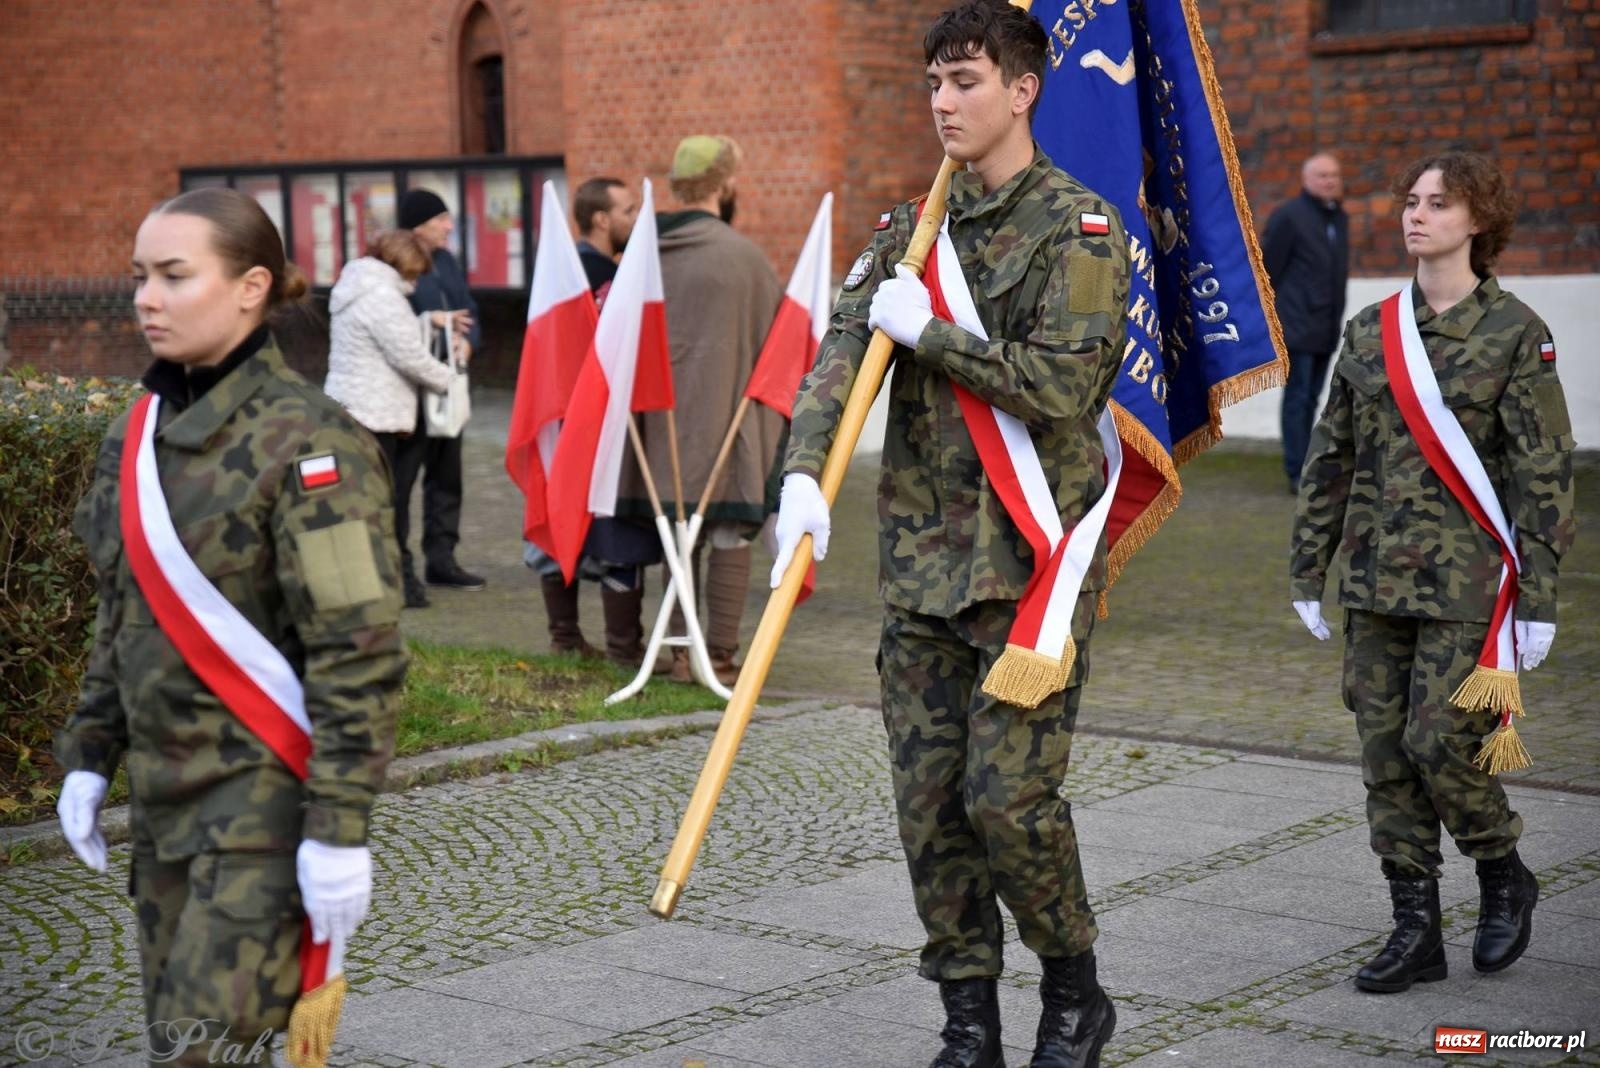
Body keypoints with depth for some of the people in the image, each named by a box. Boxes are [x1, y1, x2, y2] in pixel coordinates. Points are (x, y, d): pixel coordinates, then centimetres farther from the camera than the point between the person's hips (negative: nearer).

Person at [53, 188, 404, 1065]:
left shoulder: (305, 441, -14)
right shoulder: (140, 434, 9)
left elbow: (360, 653, -18)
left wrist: (340, 826, -20)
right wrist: (90, 755, 14)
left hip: (265, 793, -7)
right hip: (164, 792, 8)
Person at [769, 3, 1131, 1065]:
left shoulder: (1079, 226, -5)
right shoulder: (913, 226, 13)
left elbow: (1058, 385, -17)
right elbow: (844, 347, 0)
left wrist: (927, 332, -10)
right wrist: (804, 473, -16)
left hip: (1032, 553, -6)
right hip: (922, 555, 6)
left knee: (1007, 794, -8)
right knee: (929, 800, 7)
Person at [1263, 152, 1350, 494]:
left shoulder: (1340, 219, 15)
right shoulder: (1288, 216, -6)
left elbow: (1338, 271, 18)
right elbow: (1269, 267, -7)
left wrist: (1335, 316, 14)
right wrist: (1272, 316, -6)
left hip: (1326, 326, 7)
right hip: (1298, 324, -7)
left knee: (1310, 398, 10)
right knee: (1299, 397, -8)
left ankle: (1305, 469, 15)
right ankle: (1298, 474, -7)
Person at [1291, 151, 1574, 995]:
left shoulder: (1515, 332, -5)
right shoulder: (1369, 331, 9)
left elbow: (1545, 471, -6)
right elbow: (1329, 457, 13)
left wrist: (1538, 596, -10)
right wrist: (1308, 570, 12)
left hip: (1467, 579, -5)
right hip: (1377, 577, 5)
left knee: (1440, 740, -8)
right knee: (1385, 752, 4)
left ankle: (1505, 877, 20)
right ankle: (1415, 931, 15)